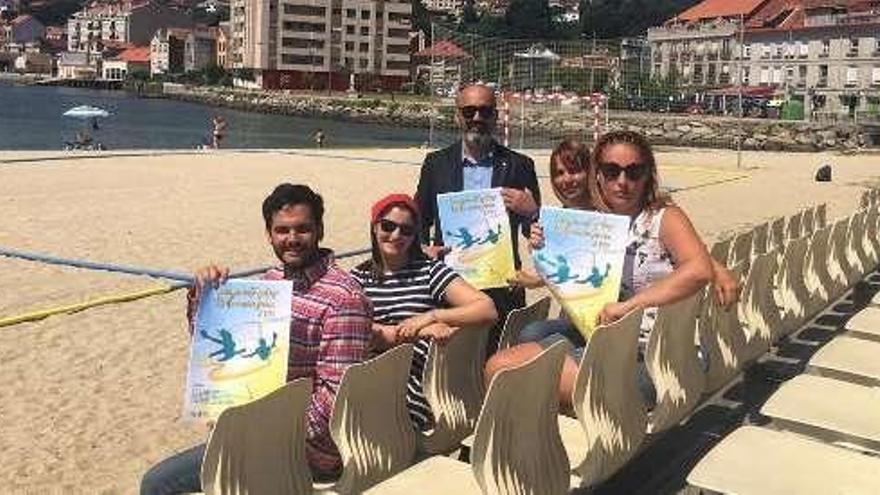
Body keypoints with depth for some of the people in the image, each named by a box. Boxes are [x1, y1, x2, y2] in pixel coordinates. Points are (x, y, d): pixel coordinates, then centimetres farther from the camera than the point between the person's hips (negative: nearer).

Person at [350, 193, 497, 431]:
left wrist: (431, 316, -19)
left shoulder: (430, 271, 5)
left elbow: (488, 311, -6)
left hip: (418, 392, -3)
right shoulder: (360, 276, 14)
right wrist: (421, 331, -16)